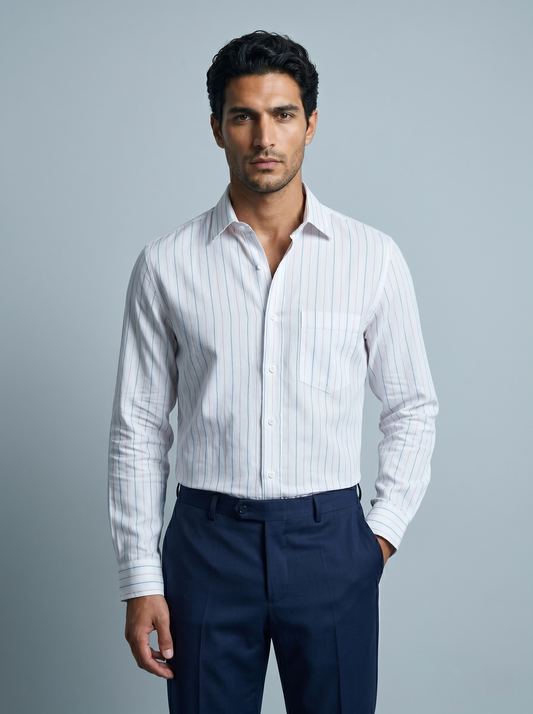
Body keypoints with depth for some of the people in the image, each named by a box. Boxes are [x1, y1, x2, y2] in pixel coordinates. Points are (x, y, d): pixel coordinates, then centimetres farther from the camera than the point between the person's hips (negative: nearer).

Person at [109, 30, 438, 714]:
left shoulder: (373, 258, 0)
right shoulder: (166, 266, -1)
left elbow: (412, 407, 9)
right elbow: (138, 431, 2)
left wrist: (383, 530, 0)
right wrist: (140, 581, -1)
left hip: (329, 542, 1)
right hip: (207, 538, 0)